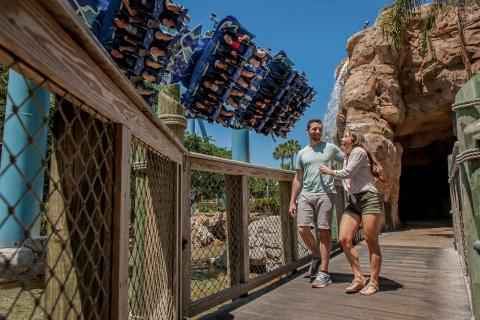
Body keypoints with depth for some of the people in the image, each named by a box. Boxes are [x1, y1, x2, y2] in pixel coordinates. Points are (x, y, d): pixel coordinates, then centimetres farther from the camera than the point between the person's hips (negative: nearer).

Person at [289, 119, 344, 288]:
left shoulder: (330, 147, 10)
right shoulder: (302, 153, 16)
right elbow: (297, 179, 15)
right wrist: (292, 201, 9)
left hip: (325, 194, -2)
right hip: (306, 195, 3)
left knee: (324, 232, -2)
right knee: (303, 229, -7)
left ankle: (324, 273, 6)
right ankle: (317, 256, 21)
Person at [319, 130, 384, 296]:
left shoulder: (359, 151, -1)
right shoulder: (347, 158, 24)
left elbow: (347, 173, -8)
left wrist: (329, 171, 6)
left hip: (369, 198, -7)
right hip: (353, 202, 8)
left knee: (371, 241, -5)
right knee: (344, 239, -6)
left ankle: (373, 282, 6)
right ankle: (359, 278, 4)